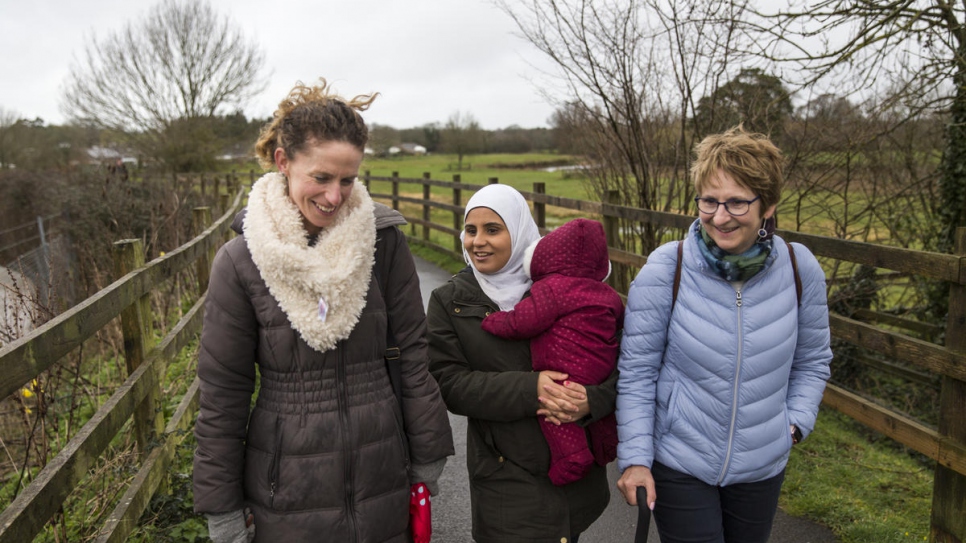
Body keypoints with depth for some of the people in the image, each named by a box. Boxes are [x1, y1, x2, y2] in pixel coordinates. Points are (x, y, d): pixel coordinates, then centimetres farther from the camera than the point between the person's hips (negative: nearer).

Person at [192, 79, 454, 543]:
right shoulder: (239, 262, -10)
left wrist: (427, 455, 1)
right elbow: (222, 391, -4)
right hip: (287, 492, -1)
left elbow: (413, 352, -2)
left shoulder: (384, 243, -8)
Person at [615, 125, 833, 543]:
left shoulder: (800, 269, -9)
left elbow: (812, 361, 8)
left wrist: (795, 423, -2)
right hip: (678, 465, -3)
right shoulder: (664, 270, -18)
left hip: (762, 466, 4)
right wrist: (635, 457, -12)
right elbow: (636, 370, -11)